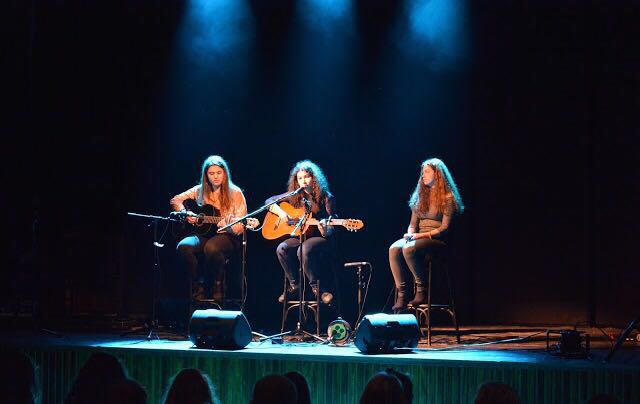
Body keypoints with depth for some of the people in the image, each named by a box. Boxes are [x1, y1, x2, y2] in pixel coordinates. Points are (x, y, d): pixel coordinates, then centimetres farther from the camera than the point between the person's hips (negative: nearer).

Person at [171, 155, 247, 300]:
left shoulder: (234, 193, -2)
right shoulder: (200, 191, 9)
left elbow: (239, 226, -6)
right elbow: (175, 200, 16)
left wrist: (229, 225, -28)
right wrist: (185, 213, -2)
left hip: (227, 237, -4)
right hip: (204, 234, 4)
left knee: (211, 247, -38)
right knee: (183, 246, -28)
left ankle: (217, 283, -10)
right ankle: (198, 284, -8)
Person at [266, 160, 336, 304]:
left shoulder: (325, 198, -3)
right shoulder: (295, 196, 8)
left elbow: (331, 226, -5)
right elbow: (269, 201, 12)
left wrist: (326, 231, -29)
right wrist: (280, 212, -7)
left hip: (320, 239, -4)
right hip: (300, 237, 4)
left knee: (304, 250, -37)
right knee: (282, 249, -28)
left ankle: (318, 288, -23)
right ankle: (295, 286, -13)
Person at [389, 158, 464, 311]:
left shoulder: (447, 198, -3)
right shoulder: (421, 195, 18)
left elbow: (445, 228, -10)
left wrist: (421, 235, -17)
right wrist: (410, 234, -6)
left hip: (437, 239, -6)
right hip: (418, 238, 6)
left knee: (409, 249, -35)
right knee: (394, 249, -26)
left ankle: (421, 290, -21)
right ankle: (401, 295, -28)